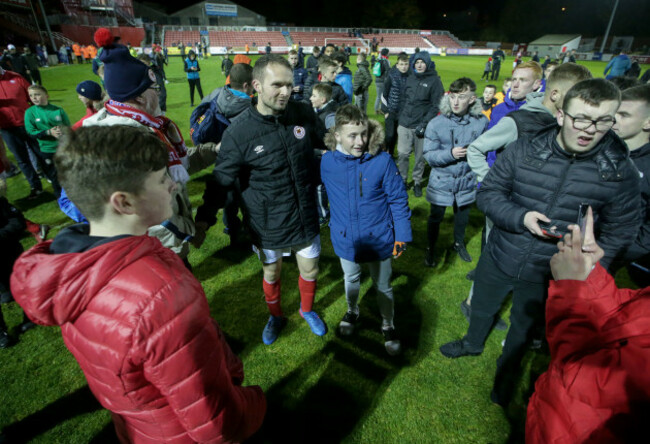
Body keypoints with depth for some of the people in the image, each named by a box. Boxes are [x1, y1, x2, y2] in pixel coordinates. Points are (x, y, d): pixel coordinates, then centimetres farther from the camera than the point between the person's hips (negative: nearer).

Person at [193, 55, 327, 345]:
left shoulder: (303, 114, -9)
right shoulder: (238, 132, -18)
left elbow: (325, 144, 13)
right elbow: (222, 181, -9)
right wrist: (205, 219, -12)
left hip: (306, 217, 3)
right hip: (267, 226, -2)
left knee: (310, 270, 19)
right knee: (271, 274, 20)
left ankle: (307, 310, 52)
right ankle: (275, 317, 51)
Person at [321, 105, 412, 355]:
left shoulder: (382, 161, -20)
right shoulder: (327, 161, -12)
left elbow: (398, 200, -12)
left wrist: (402, 236, -10)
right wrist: (326, 221, 13)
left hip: (379, 239, -2)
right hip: (345, 239, 2)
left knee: (383, 286, 18)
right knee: (351, 279, 27)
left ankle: (388, 326, 44)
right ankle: (352, 311, 57)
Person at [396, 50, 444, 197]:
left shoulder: (434, 80, -3)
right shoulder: (410, 78, 11)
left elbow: (436, 105, -7)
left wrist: (424, 124, -15)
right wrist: (401, 117, 10)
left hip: (421, 126, -3)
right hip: (405, 124, 3)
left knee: (420, 156, 5)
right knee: (402, 154, 0)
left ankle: (417, 182, 22)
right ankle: (402, 180, 18)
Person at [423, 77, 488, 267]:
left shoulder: (481, 121, -10)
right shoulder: (436, 123, -17)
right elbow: (429, 155, -15)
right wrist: (450, 154, -29)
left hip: (466, 182, 2)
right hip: (441, 182, -2)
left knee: (462, 215, 23)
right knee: (436, 217, 13)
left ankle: (458, 243, 51)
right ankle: (430, 248, 38)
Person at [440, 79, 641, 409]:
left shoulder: (621, 171, -15)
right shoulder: (523, 150, -16)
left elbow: (619, 232, -6)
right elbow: (488, 193, -10)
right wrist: (520, 217, -27)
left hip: (548, 273, 0)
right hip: (499, 258, 1)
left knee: (524, 326, 24)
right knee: (482, 308, 25)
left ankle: (507, 370, 54)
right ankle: (473, 343, 59)